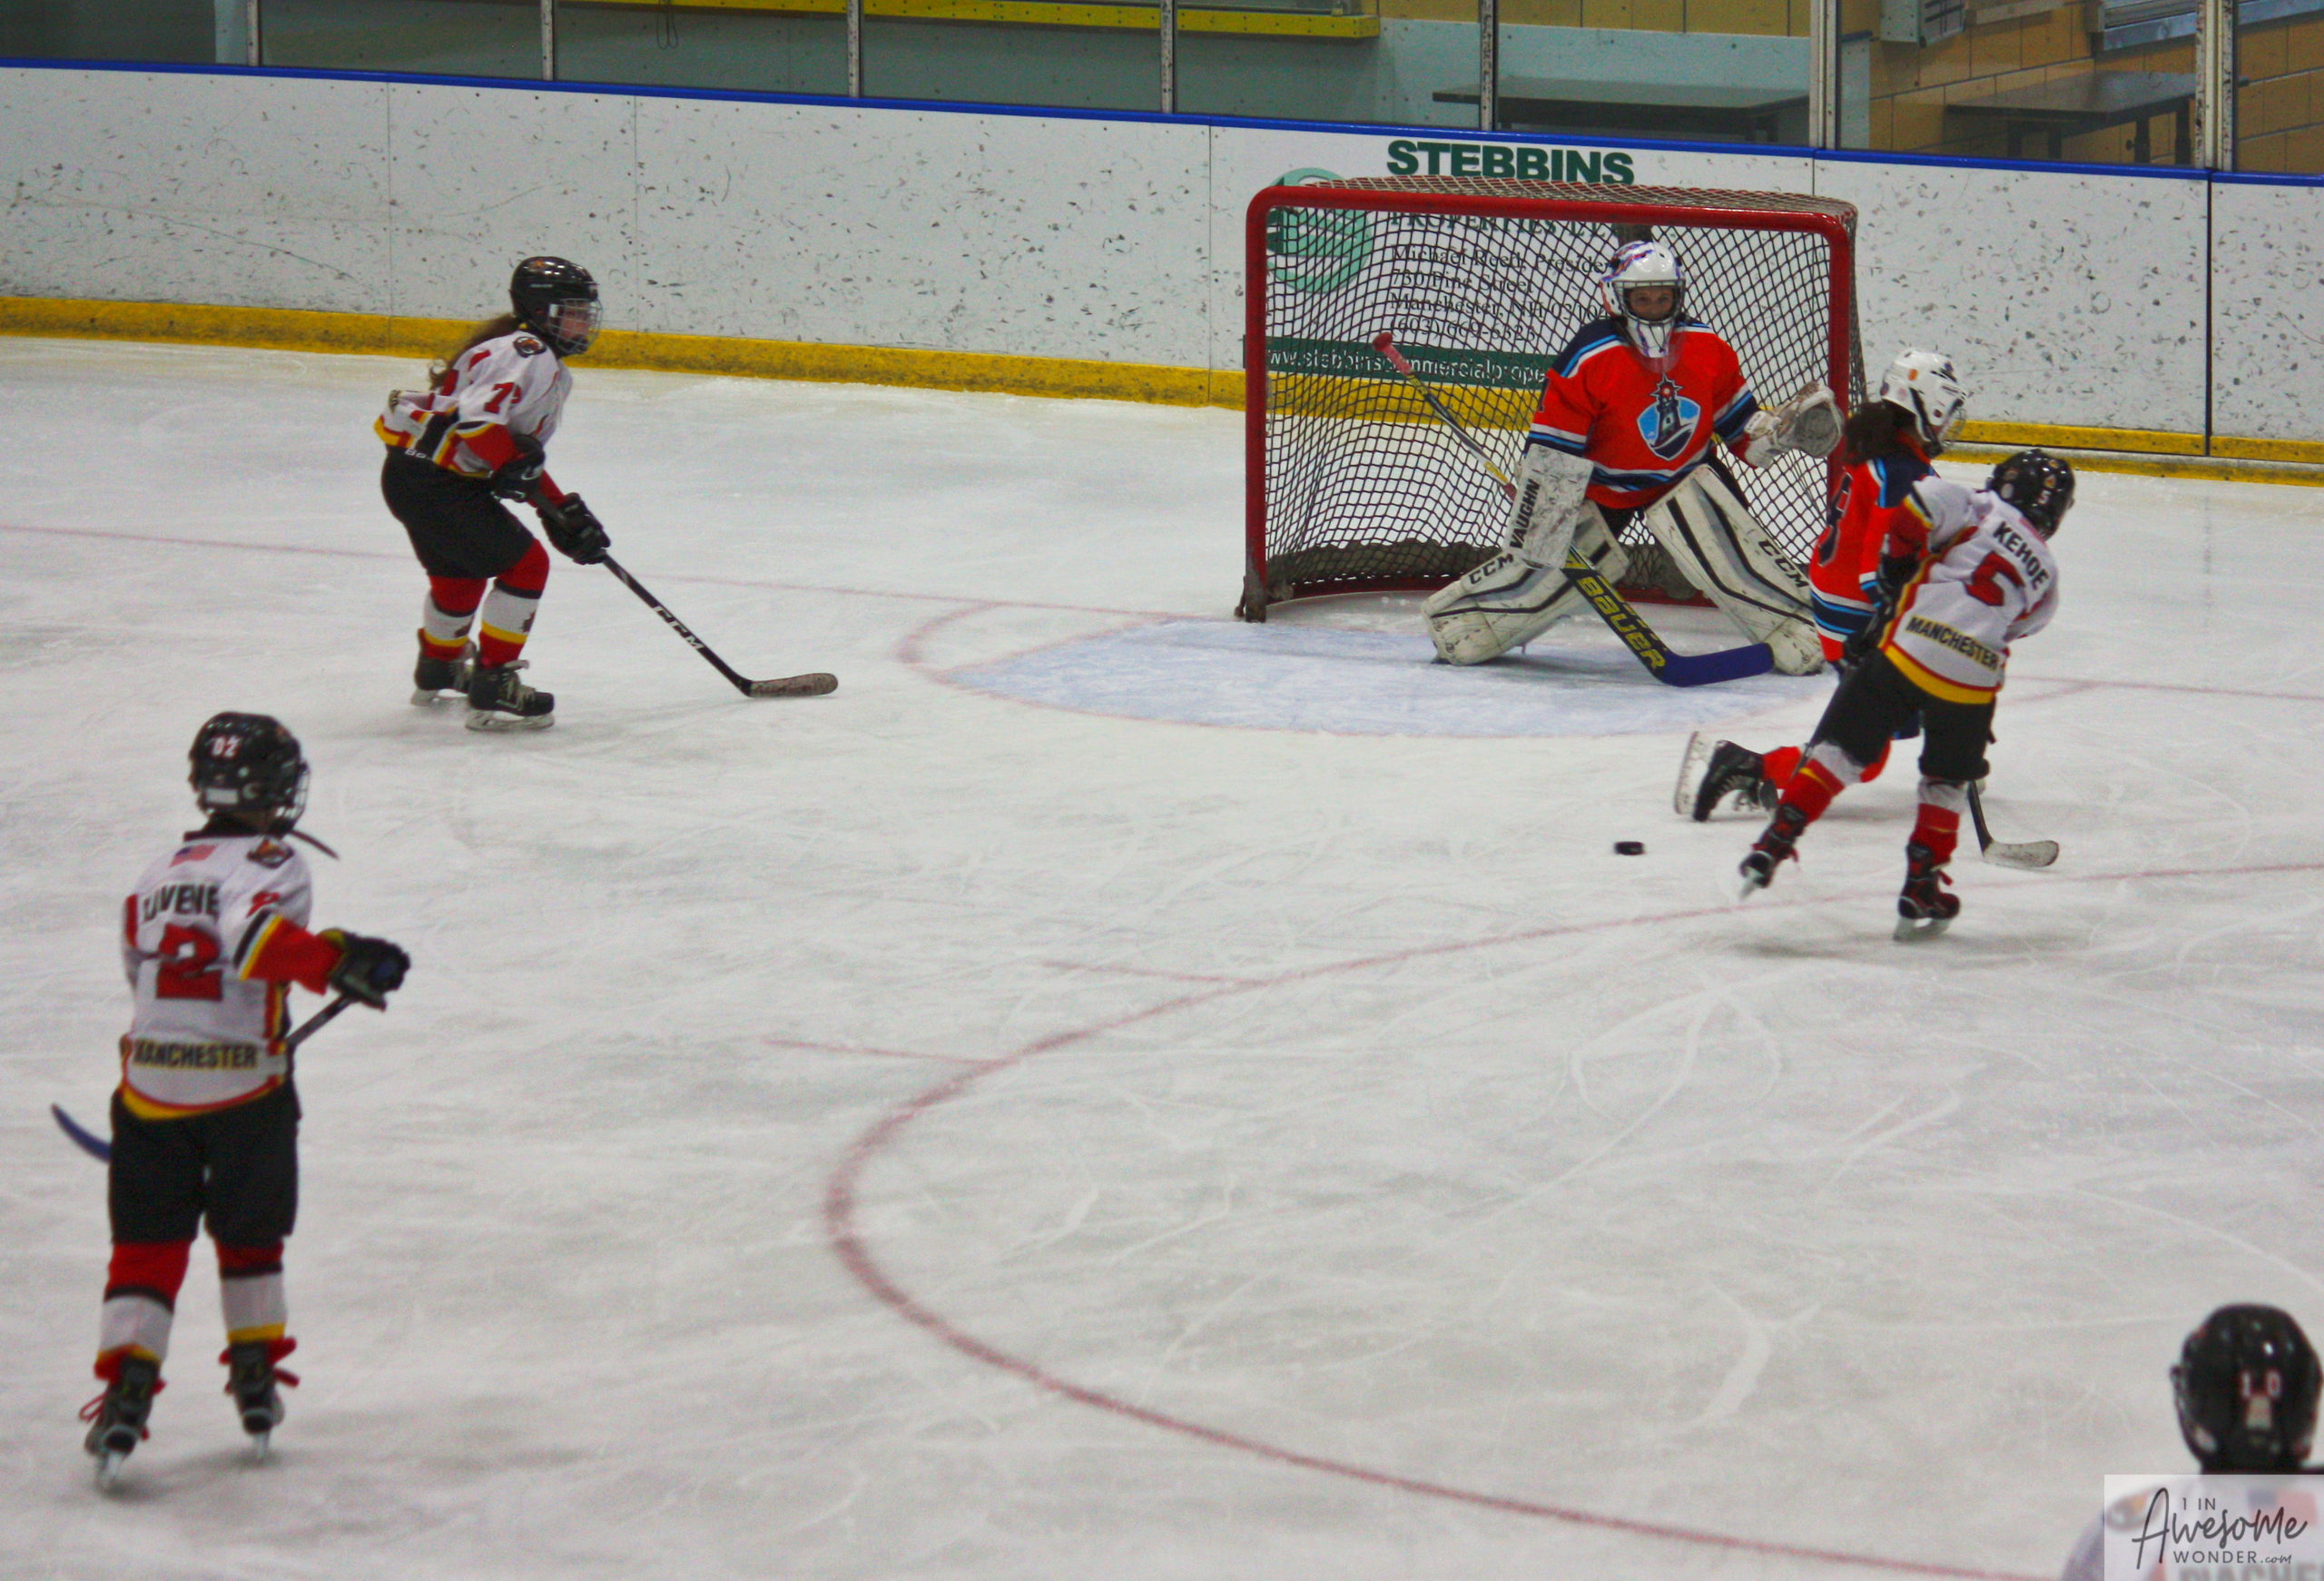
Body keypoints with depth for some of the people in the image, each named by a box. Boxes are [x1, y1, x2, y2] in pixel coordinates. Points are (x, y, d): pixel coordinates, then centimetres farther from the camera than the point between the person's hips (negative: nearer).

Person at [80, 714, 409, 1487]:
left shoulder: (161, 871, 15)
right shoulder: (270, 863, -4)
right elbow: (256, 933, -24)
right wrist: (336, 962, -31)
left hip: (149, 1083, 3)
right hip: (243, 1086, -3)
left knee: (147, 1246, 4)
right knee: (249, 1237, 18)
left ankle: (126, 1381, -13)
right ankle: (255, 1379, 26)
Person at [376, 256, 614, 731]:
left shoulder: (553, 372, 19)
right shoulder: (524, 354, -16)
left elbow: (525, 461, 21)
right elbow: (474, 415, -30)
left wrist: (563, 513, 13)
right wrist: (515, 464, -24)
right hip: (431, 478, -11)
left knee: (460, 574, 30)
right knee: (524, 564, -9)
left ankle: (438, 670, 56)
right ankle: (492, 691, -6)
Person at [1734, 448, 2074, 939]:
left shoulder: (1980, 509, 11)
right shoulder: (2045, 574, 22)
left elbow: (1919, 505, -7)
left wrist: (1897, 569, 6)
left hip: (1906, 652, -2)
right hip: (1973, 682, 2)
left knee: (1842, 749, 6)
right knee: (1947, 783, 22)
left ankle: (1777, 842, -4)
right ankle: (1921, 890, 19)